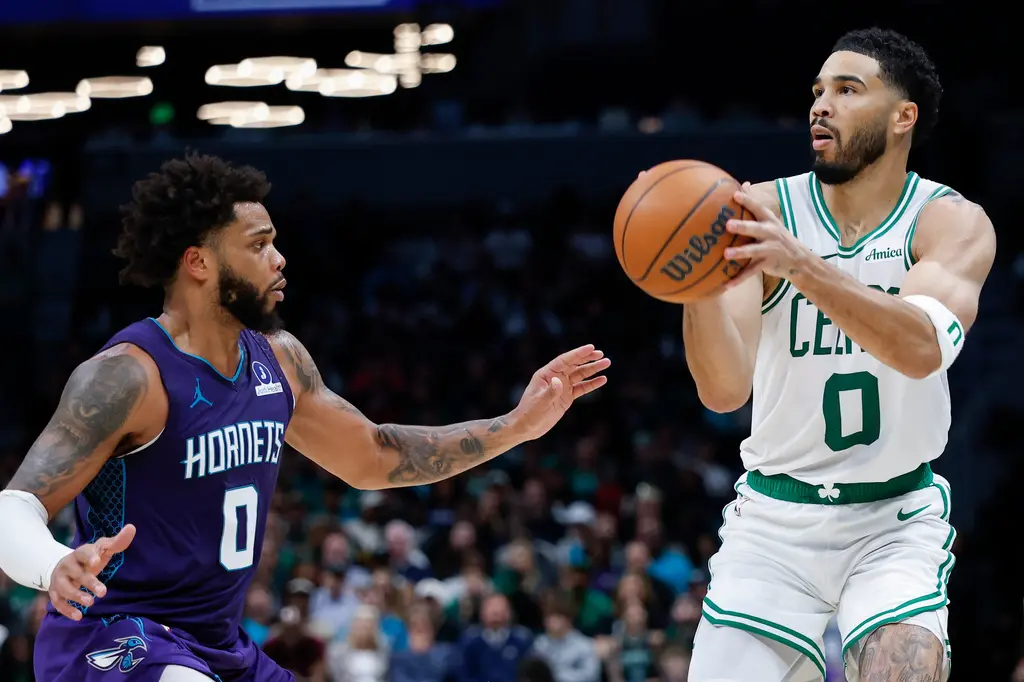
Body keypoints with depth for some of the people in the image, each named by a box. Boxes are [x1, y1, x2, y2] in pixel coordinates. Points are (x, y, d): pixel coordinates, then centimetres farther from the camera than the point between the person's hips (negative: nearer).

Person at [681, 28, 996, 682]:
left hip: (897, 519, -1)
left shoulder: (954, 222, -9)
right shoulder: (766, 211, -7)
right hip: (776, 514, 1)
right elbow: (725, 391, -17)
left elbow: (922, 349, -31)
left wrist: (802, 265, -45)